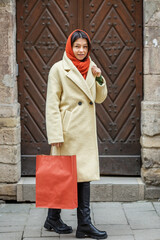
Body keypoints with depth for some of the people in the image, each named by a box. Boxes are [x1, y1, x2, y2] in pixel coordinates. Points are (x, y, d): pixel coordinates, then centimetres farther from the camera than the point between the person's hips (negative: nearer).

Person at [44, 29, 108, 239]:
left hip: (87, 129, 6)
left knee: (84, 173, 3)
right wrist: (55, 135, -14)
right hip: (68, 129, -5)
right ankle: (53, 219, 19)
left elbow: (100, 98, 14)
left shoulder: (91, 67, 12)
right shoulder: (59, 69, -5)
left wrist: (99, 78, -4)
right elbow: (52, 104, -9)